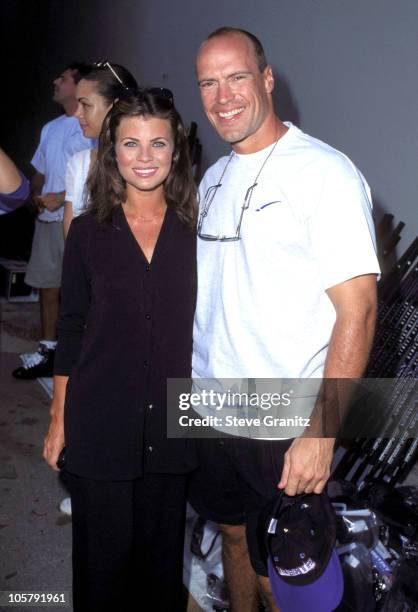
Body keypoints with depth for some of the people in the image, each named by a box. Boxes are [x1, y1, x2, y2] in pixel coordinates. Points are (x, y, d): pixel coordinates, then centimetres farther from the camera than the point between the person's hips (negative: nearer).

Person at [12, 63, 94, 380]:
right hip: (48, 219, 8)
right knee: (48, 287, 11)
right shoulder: (51, 128, 20)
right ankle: (48, 352, 22)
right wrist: (37, 195, 3)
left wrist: (62, 197, -18)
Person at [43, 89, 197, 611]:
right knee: (104, 554, 10)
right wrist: (58, 420, 3)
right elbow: (70, 332, 2)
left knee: (163, 551, 16)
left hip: (172, 421, 1)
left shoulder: (196, 231, 0)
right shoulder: (88, 232, -1)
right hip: (101, 423, -1)